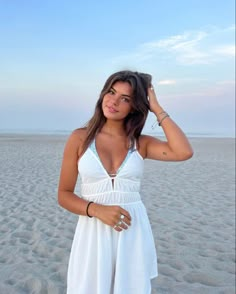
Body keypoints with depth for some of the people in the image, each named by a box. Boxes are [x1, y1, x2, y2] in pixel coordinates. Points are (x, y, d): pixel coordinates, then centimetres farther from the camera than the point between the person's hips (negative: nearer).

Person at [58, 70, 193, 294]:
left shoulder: (141, 143, 3)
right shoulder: (80, 138, -2)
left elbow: (184, 152, -16)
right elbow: (64, 195, -1)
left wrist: (157, 109, -8)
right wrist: (98, 210, -18)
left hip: (133, 234, 2)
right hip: (93, 234, -1)